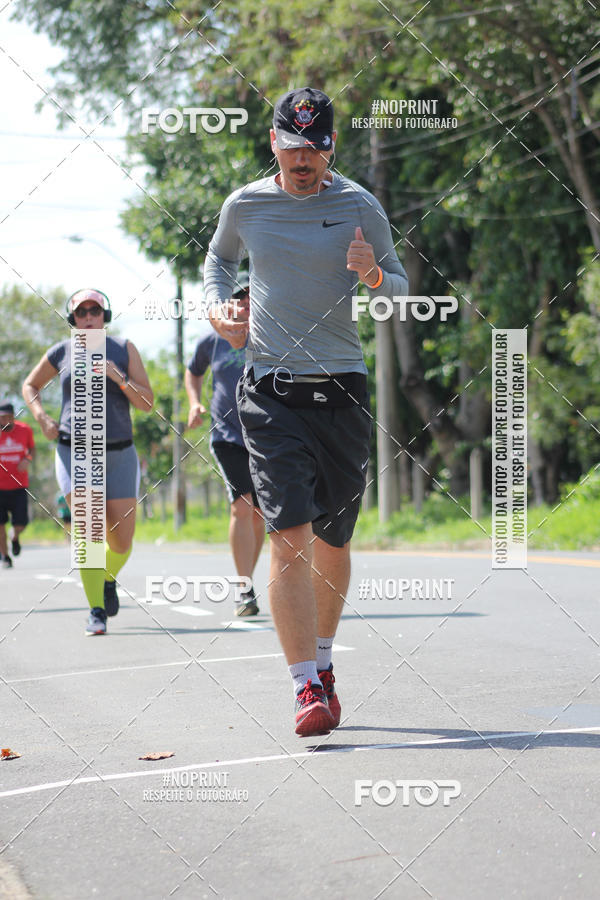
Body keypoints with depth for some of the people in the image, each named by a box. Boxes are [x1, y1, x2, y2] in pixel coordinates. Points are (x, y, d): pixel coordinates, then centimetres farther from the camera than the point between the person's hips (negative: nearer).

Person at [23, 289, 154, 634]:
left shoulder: (124, 349, 3)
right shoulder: (62, 352, 4)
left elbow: (147, 402, -1)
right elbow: (30, 385, 21)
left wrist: (119, 377, -18)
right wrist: (42, 418, 4)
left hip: (119, 454, 1)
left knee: (122, 541, 1)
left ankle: (108, 579, 35)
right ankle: (96, 611, -12)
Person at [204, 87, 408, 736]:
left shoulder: (359, 207, 2)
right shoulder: (245, 206, 5)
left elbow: (400, 288, 9)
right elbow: (219, 259, 26)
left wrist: (374, 276, -13)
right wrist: (219, 309, 7)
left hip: (342, 389, 1)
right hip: (271, 390, -1)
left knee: (332, 541, 9)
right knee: (290, 534, -15)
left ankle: (322, 661, 32)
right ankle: (307, 687, -16)